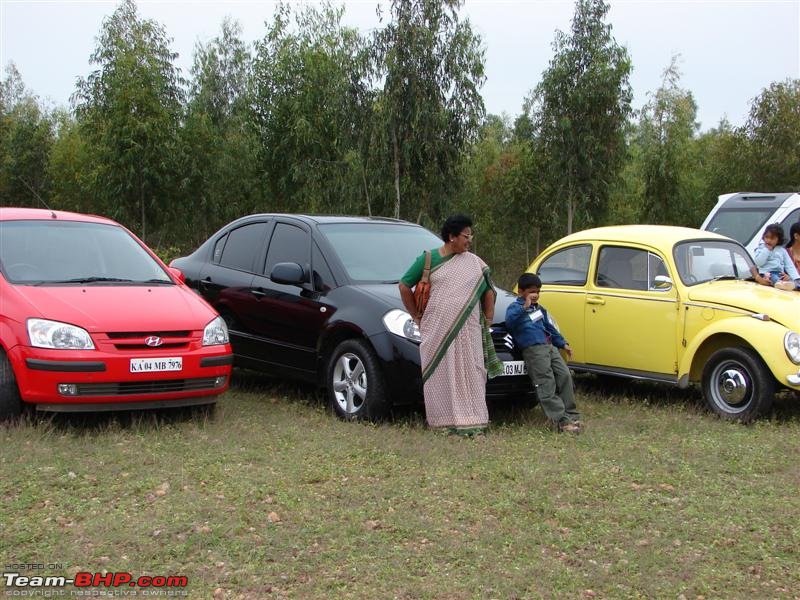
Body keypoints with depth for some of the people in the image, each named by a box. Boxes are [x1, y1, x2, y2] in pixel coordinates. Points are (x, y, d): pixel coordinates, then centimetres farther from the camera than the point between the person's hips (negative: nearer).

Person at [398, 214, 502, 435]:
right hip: (436, 330, -2)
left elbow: (488, 292, 17)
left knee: (469, 374, -2)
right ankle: (444, 420, 4)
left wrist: (488, 321, 8)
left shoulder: (475, 263, 11)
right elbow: (404, 286, 9)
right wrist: (416, 317, 7)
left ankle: (471, 421, 1)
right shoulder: (428, 259, 4)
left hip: (468, 331, 2)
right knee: (440, 375, -1)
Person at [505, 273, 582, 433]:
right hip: (533, 349, -8)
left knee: (565, 376, 0)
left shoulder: (539, 309, 26)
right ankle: (562, 420, -18)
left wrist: (562, 343, 33)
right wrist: (524, 307, -26)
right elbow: (509, 321, -21)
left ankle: (571, 415, 7)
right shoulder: (515, 307, 1)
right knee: (547, 385, -13)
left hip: (550, 346, 8)